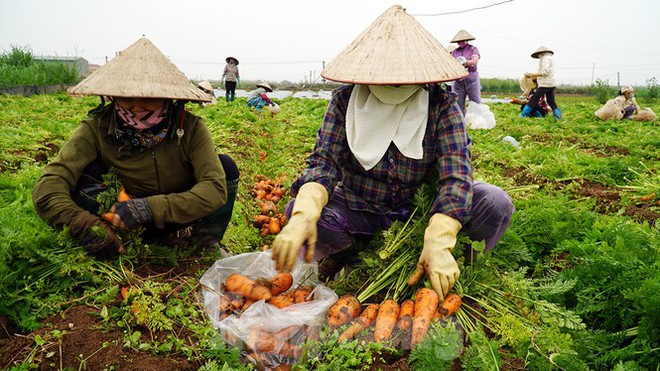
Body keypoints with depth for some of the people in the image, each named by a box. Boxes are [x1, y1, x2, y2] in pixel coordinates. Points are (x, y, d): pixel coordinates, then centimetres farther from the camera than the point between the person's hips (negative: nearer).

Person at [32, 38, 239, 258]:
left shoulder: (190, 128, -20)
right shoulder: (97, 128, -18)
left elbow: (215, 188, -33)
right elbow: (49, 185, -27)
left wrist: (150, 208, -45)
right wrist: (82, 223, -48)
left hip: (183, 219, 0)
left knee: (225, 166, -22)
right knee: (86, 171, -22)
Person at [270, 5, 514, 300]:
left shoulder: (442, 105, -13)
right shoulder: (345, 99, -9)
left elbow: (456, 174, -24)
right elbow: (323, 162, -16)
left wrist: (438, 243, -41)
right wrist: (304, 214, -39)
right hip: (360, 208, 1)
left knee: (496, 203, -25)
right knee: (297, 210, -26)